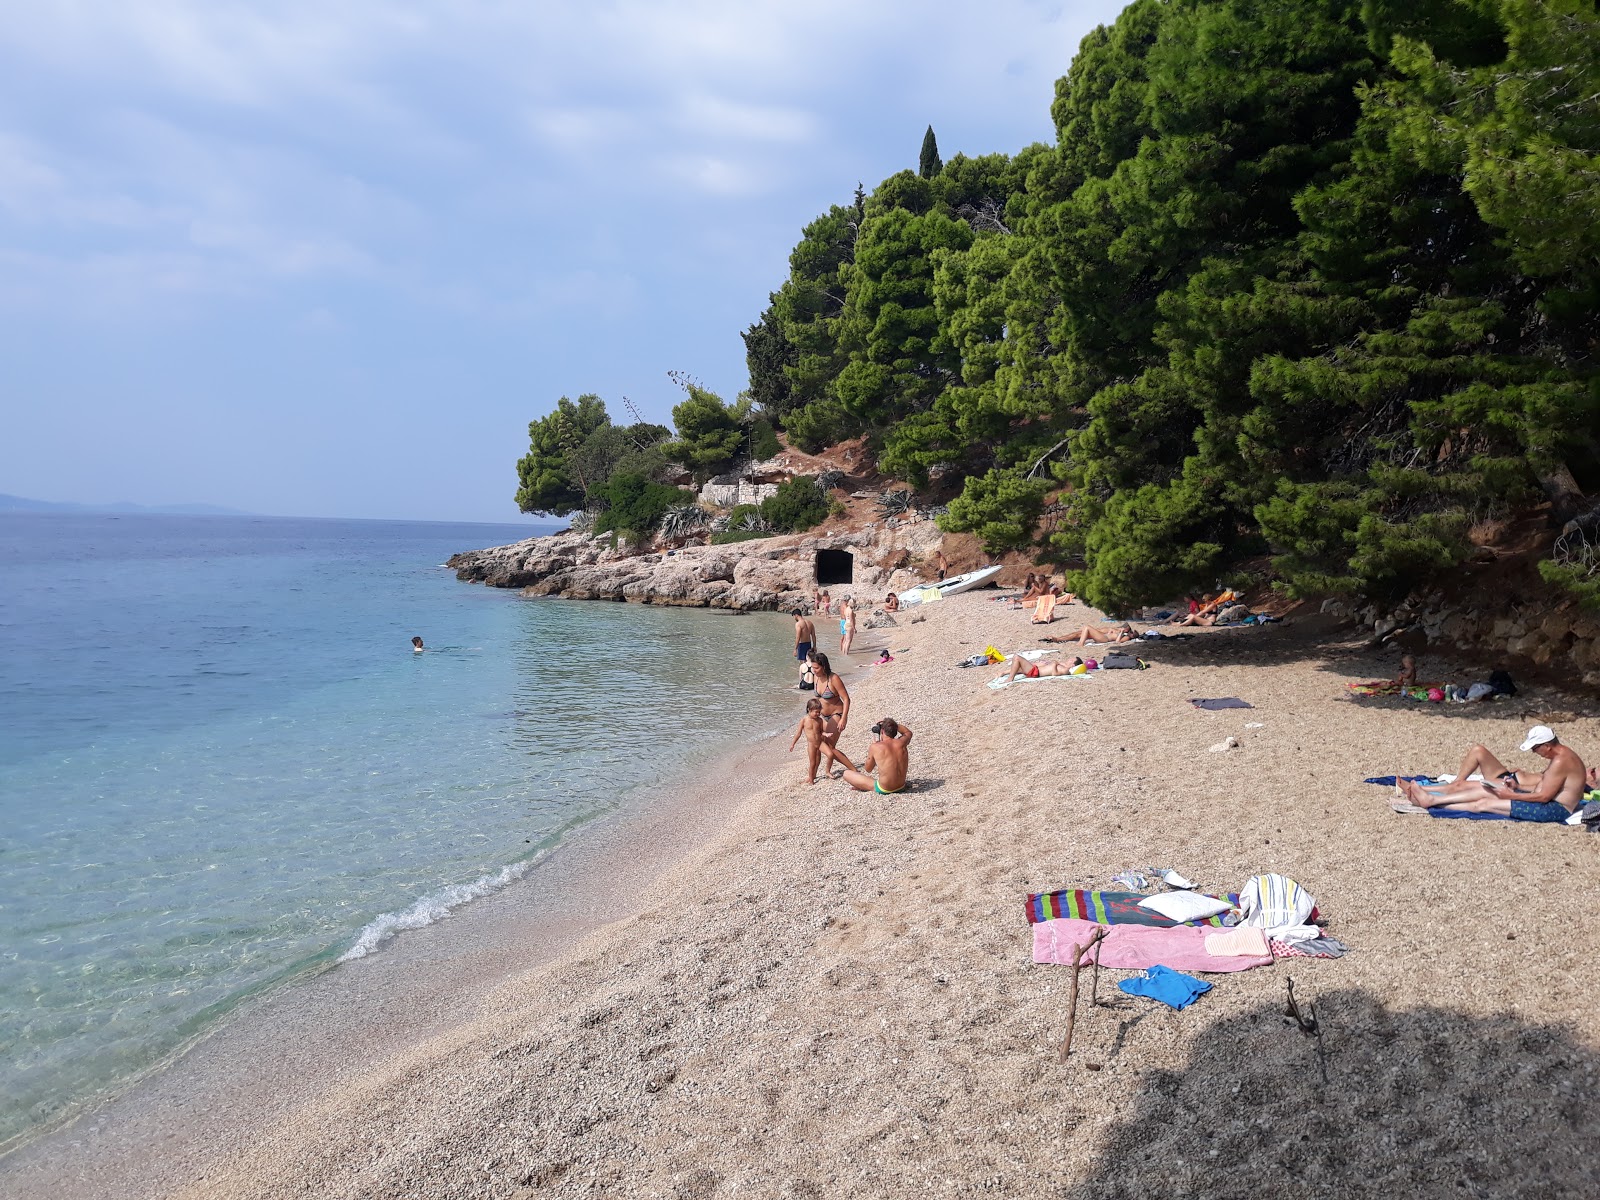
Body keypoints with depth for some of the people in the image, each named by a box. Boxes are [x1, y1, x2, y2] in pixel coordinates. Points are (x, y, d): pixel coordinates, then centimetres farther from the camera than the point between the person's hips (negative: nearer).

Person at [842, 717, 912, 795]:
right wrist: (893, 724, 11)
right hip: (901, 787, 5)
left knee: (846, 774, 5)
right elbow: (908, 732, 21)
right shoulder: (902, 743, -7)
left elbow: (868, 769, 1)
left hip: (883, 790, -5)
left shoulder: (875, 747, -17)